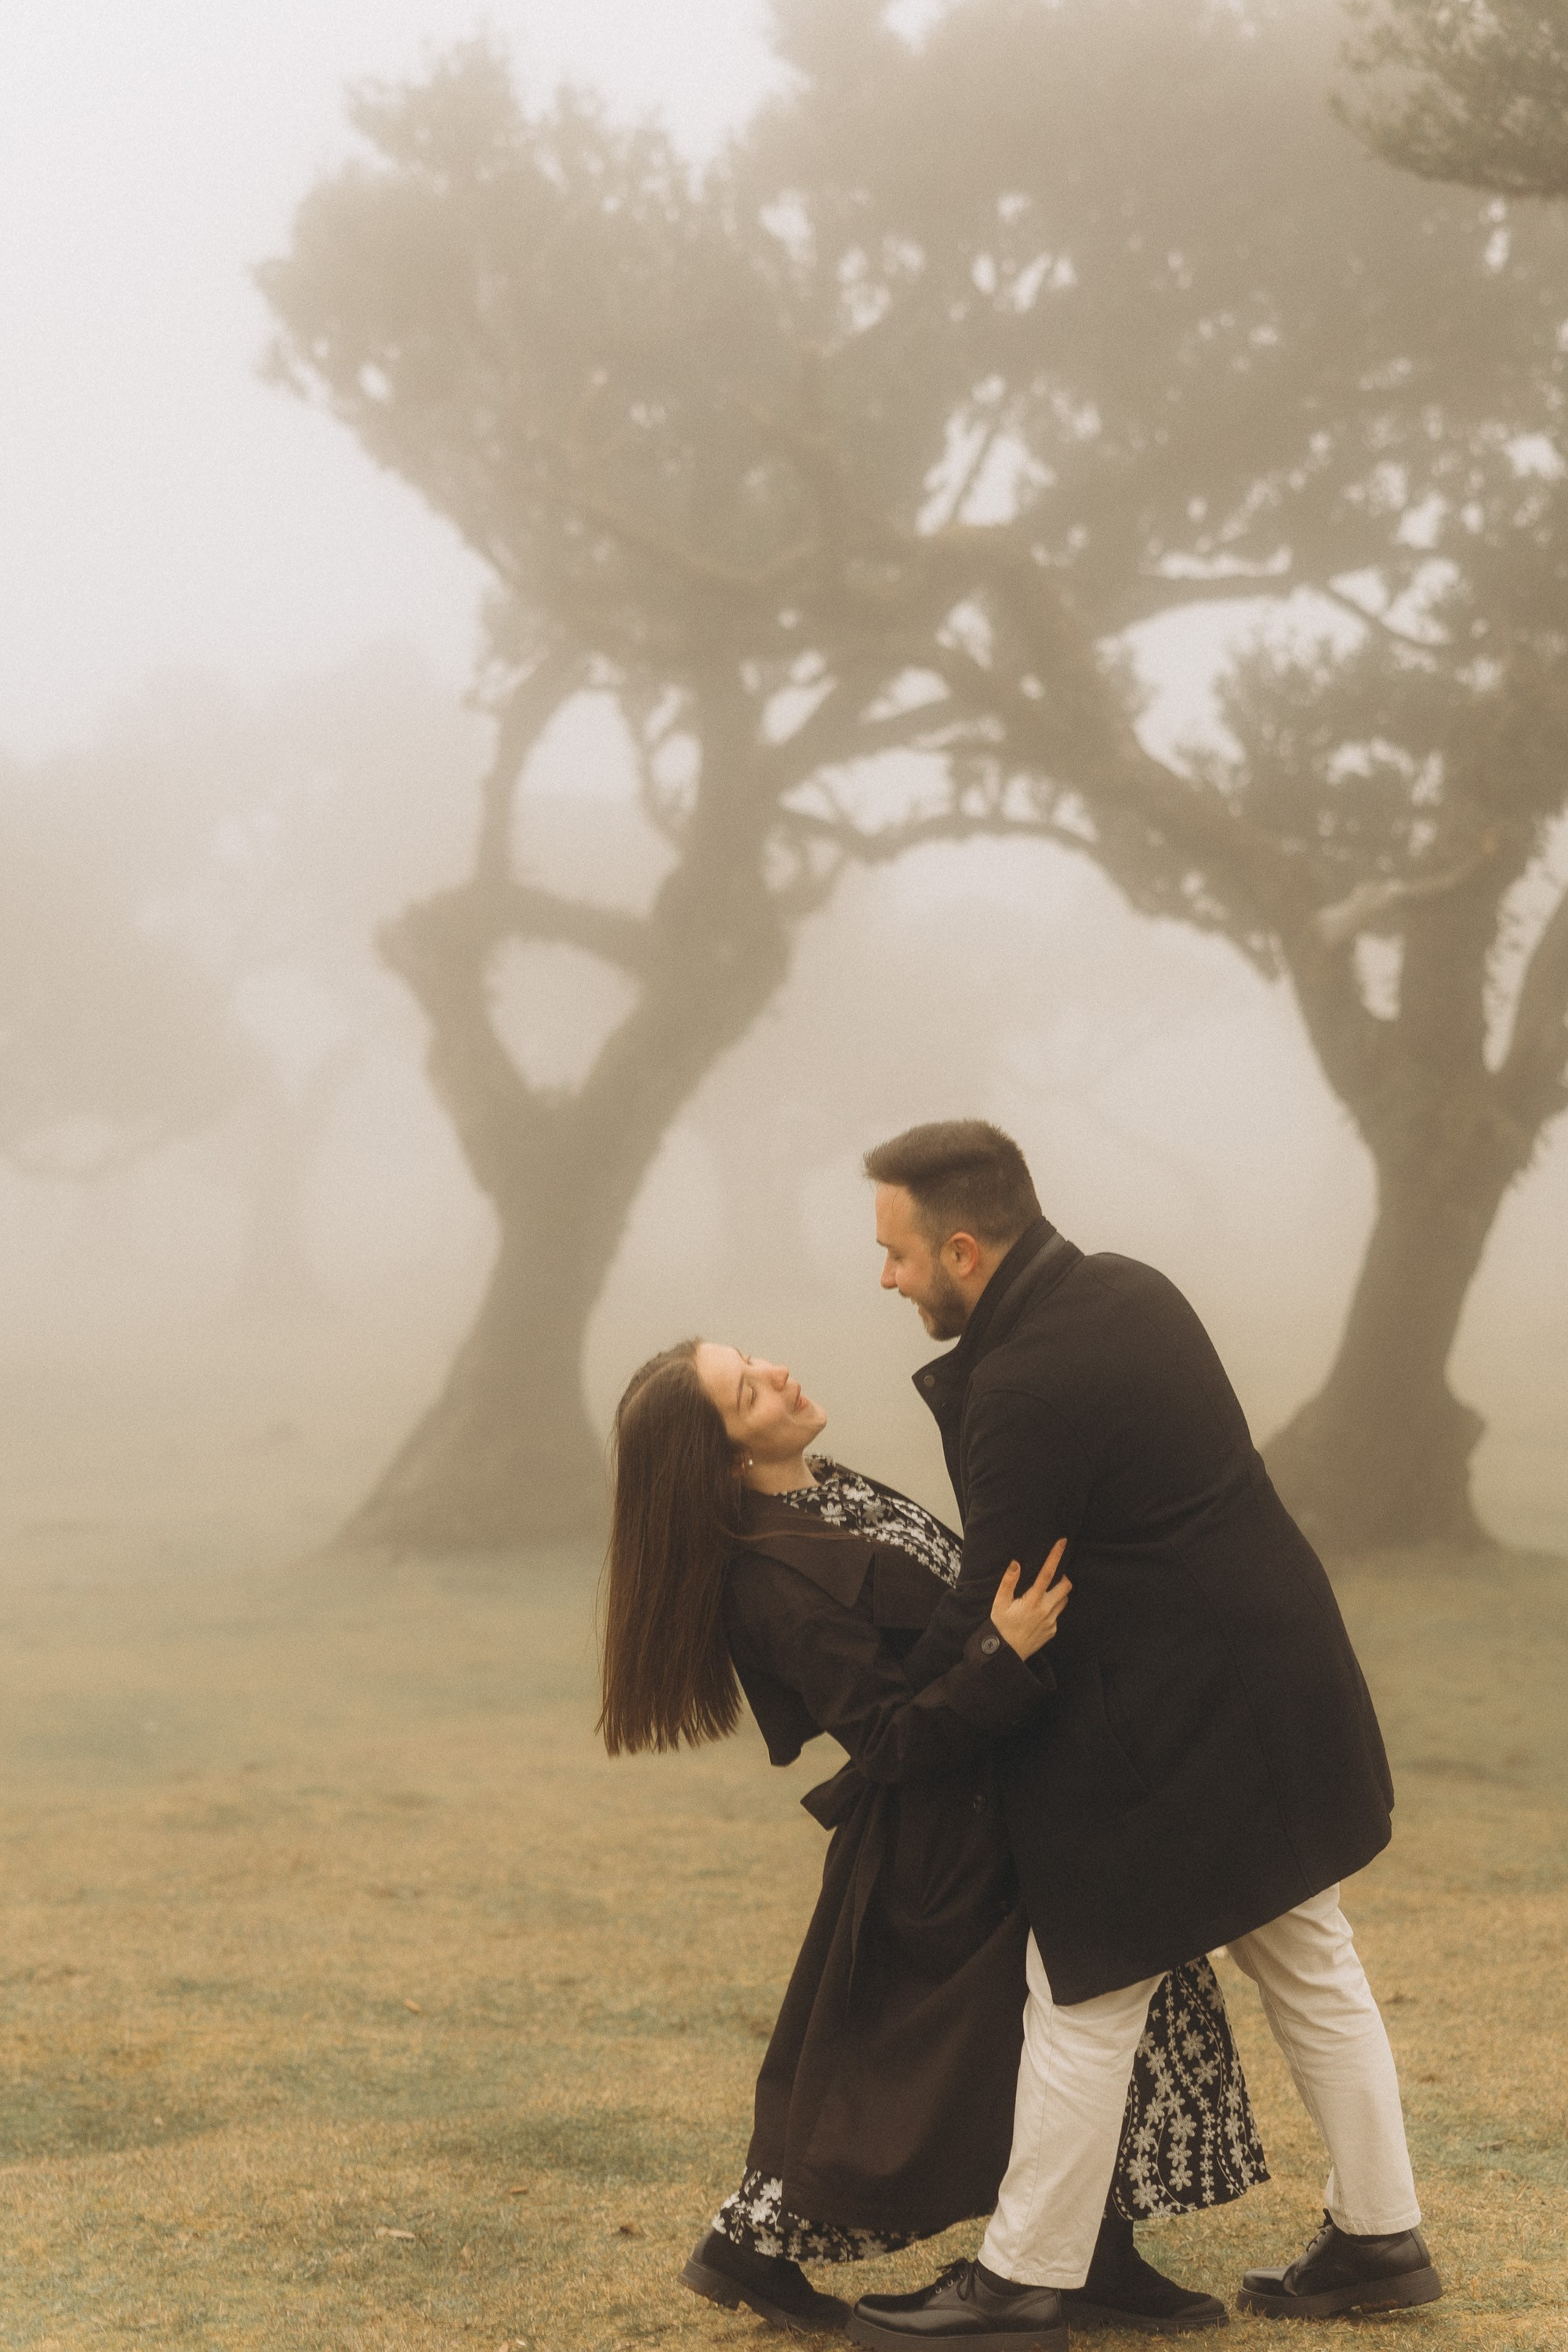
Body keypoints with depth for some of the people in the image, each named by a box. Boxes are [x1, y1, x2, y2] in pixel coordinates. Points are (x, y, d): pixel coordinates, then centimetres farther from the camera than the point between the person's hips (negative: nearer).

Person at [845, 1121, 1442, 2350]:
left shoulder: (1022, 1388, -24)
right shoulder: (1131, 1290, 4)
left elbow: (990, 1616, -17)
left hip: (1165, 1738, -9)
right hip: (1284, 1693, 10)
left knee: (1083, 2007, 2)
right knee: (1312, 1973, 19)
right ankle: (1379, 2240, 29)